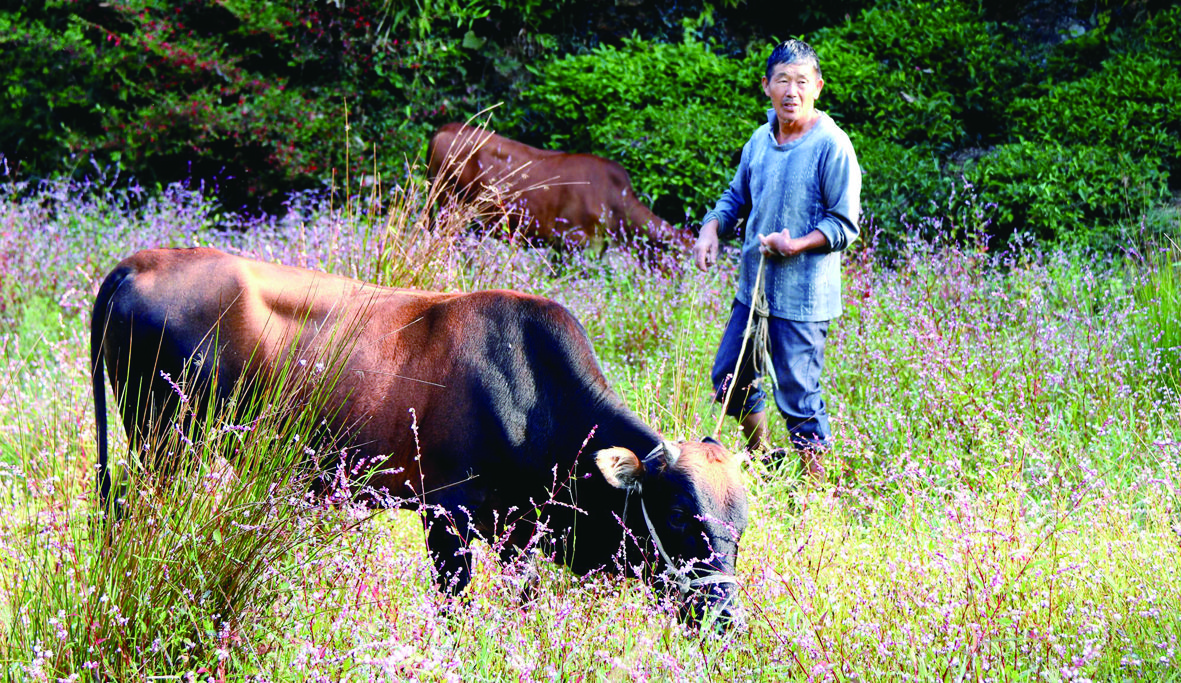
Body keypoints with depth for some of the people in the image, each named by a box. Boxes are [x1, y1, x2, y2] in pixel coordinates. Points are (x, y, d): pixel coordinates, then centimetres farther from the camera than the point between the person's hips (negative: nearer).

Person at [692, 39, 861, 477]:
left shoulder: (832, 145, -12)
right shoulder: (760, 140, 8)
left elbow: (845, 225, -11)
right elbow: (736, 197, 20)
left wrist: (798, 245, -25)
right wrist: (711, 229, 1)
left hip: (803, 297, -7)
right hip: (753, 288, 7)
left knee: (798, 397, -3)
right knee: (729, 378, 15)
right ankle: (759, 456, 37)